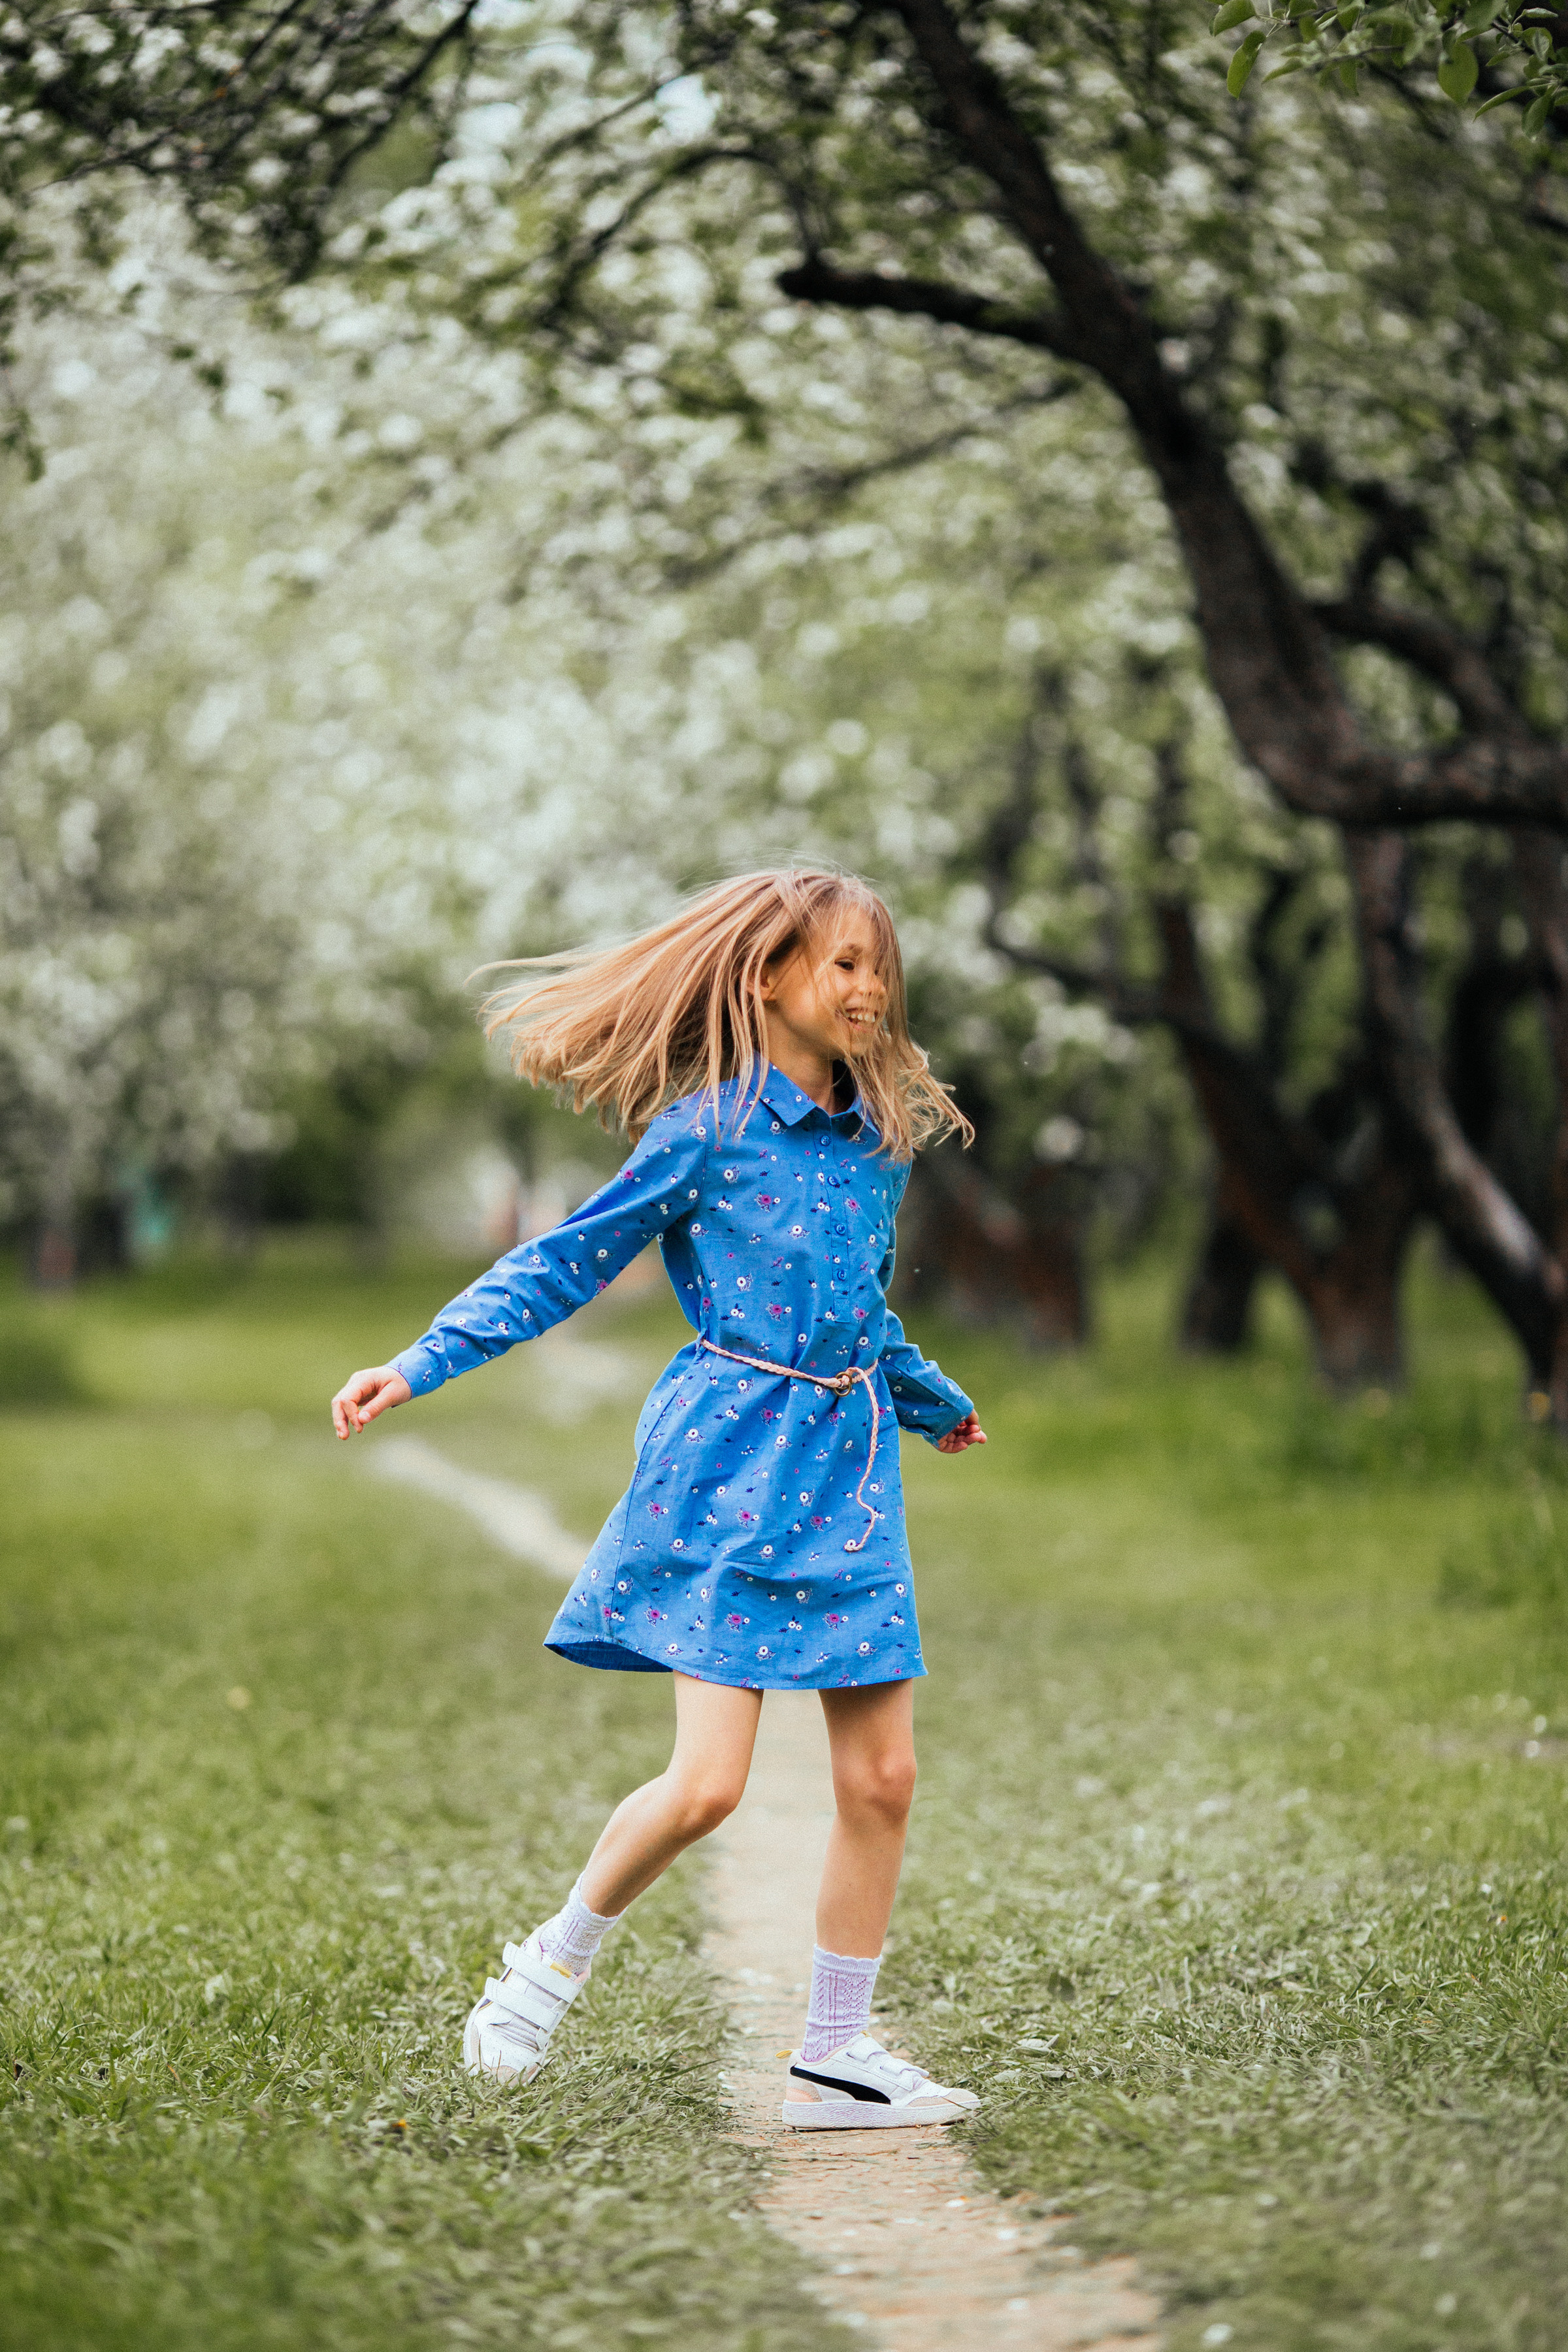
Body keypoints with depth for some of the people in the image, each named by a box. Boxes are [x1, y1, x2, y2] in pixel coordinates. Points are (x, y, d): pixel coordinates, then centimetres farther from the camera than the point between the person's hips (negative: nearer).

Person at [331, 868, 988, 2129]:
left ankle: (834, 2058, 13)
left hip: (848, 1466, 6)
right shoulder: (707, 1130, -6)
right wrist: (418, 1365, -11)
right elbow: (565, 1265, -3)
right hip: (733, 1464, -6)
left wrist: (935, 1404, 45)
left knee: (883, 1777, 1)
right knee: (707, 1784, -13)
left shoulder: (883, 1137, 12)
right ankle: (556, 1957, 13)